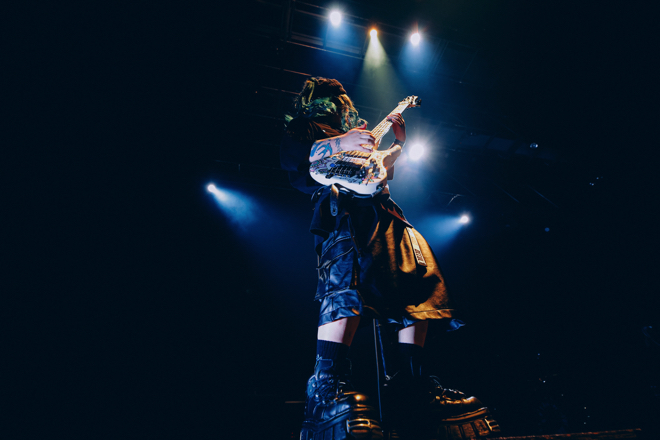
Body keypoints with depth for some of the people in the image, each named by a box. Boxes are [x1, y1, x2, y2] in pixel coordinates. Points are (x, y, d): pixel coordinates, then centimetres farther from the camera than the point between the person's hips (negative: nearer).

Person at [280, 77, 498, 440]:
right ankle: (328, 387, -33)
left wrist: (397, 141, 28)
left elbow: (383, 170, 38)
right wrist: (336, 144, -16)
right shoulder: (303, 128, 23)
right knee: (345, 279, -32)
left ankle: (411, 385, -5)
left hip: (378, 209, 8)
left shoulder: (355, 131, 43)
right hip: (339, 206, -7)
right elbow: (290, 157, -1)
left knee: (418, 274, -7)